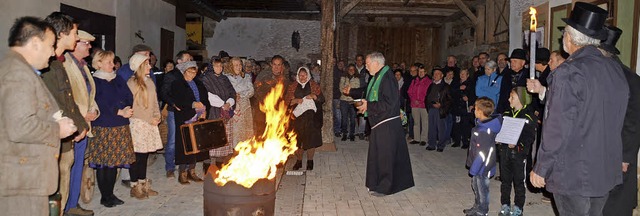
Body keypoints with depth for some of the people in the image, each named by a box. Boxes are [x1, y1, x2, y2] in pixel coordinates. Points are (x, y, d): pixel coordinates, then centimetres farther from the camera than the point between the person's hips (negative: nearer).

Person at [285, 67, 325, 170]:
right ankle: (299, 161, 14)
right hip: (298, 116, 1)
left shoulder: (314, 85, 8)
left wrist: (314, 96, -14)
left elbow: (322, 99, 4)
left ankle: (310, 161, 10)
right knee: (298, 139, 0)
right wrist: (296, 100, -12)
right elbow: (287, 100, 6)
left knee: (311, 138, -4)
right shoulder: (292, 87, 11)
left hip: (311, 116, -1)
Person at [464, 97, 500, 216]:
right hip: (480, 166, 9)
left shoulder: (483, 131, -29)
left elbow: (482, 153, -27)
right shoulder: (488, 123, 0)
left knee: (481, 190, 8)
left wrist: (473, 169, -19)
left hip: (482, 167, -9)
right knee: (476, 186, 24)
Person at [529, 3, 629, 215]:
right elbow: (616, 120, 13)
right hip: (607, 171, 7)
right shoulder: (616, 69, 4)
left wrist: (541, 169, -10)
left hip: (572, 175, -7)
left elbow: (557, 128, -20)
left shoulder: (568, 73, -18)